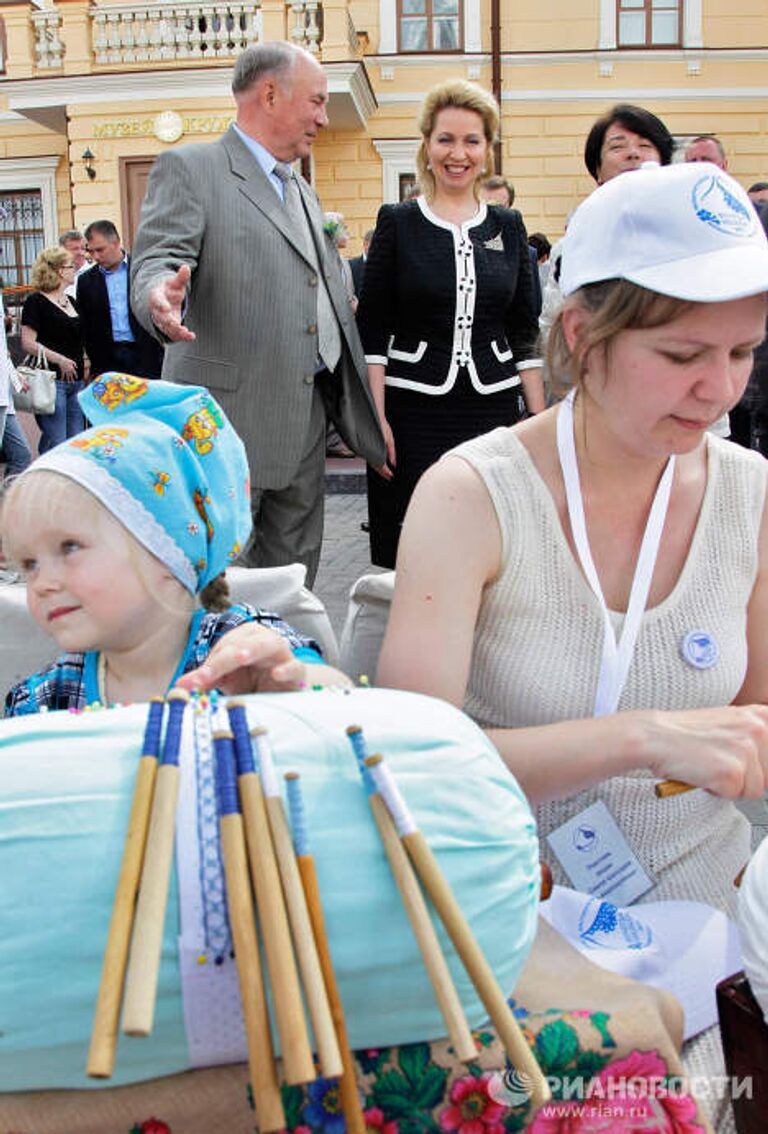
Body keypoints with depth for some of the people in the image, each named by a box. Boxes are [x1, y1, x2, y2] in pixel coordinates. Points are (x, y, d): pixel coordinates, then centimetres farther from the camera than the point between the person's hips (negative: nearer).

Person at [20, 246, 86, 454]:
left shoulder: (71, 301, 17)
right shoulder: (36, 301, -5)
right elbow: (28, 343, -12)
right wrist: (60, 359, -19)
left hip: (76, 381, 7)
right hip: (52, 380, -7)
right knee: (56, 445, -9)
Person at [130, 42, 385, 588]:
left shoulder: (302, 190, 23)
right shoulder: (190, 169, -2)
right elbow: (155, 261, -14)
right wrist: (162, 297, -39)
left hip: (306, 418, 8)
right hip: (227, 420, -7)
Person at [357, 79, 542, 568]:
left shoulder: (508, 226, 10)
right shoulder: (397, 221, 2)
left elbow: (525, 334, 11)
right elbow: (372, 331, -1)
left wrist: (541, 419, 5)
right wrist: (376, 418, -10)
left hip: (494, 407, 3)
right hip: (412, 411, -2)